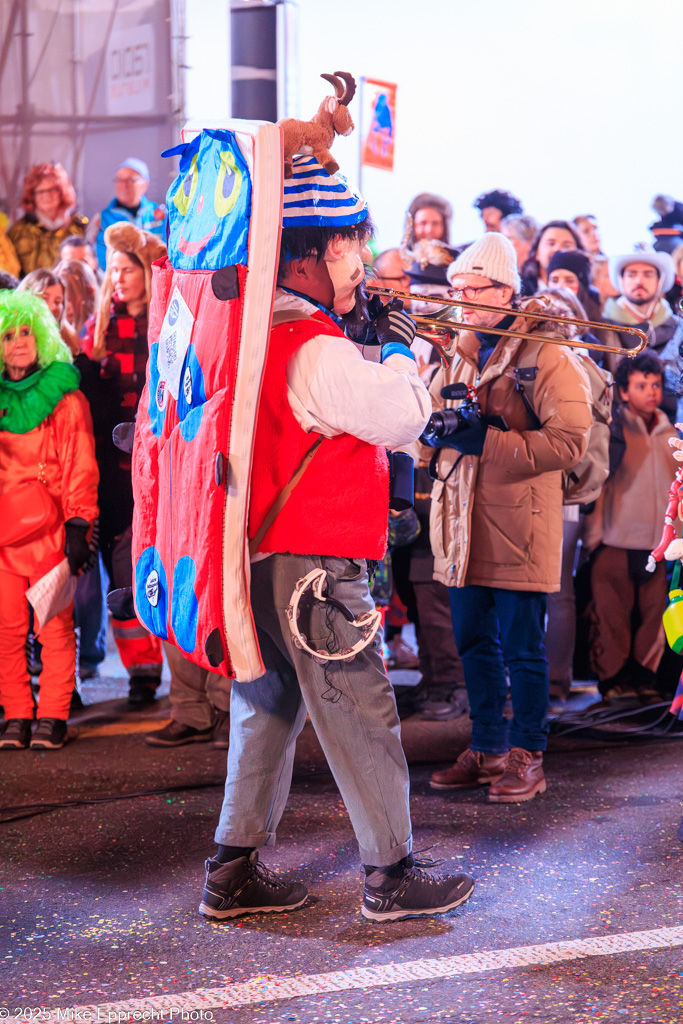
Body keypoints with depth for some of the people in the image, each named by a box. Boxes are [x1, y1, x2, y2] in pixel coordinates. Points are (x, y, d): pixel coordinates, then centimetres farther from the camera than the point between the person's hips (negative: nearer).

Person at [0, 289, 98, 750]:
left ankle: (53, 717, 7)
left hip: (49, 528, -3)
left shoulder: (65, 396, -1)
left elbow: (80, 466, -4)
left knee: (55, 624, 0)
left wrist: (78, 526, -10)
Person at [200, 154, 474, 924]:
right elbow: (405, 416, -14)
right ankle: (391, 875, 11)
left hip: (260, 554, 9)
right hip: (313, 564, -9)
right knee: (361, 716, 1)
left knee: (268, 709, 15)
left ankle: (233, 874, 18)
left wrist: (380, 348, 11)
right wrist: (401, 348, 2)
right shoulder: (319, 353, -19)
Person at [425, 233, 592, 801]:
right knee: (475, 643, 13)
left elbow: (569, 441, -18)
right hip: (464, 521, 7)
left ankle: (528, 757, 11)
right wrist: (438, 422, -6)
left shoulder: (548, 356, -8)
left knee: (523, 648, 0)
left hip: (518, 523, -7)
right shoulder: (460, 352, 14)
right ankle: (487, 748, 25)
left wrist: (486, 440, -21)